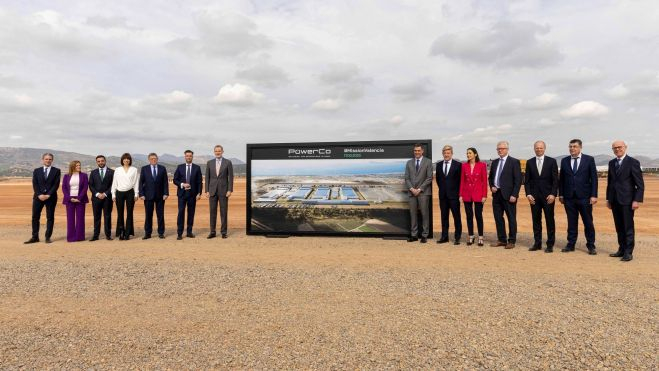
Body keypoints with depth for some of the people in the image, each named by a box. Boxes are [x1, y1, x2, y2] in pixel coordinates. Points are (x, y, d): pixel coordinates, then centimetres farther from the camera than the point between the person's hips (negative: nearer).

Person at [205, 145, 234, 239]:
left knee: (224, 212, 2)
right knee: (213, 211, 5)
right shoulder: (209, 163, 7)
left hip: (223, 190, -2)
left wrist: (230, 190, -10)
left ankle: (223, 232, 9)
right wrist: (207, 191, 0)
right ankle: (212, 232, 12)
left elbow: (231, 177, -3)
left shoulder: (228, 162, 0)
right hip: (212, 190, 2)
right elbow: (207, 178, 7)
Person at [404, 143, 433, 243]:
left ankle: (424, 235, 5)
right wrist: (411, 189, -6)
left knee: (424, 214, -1)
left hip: (423, 192, -3)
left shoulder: (428, 162, 2)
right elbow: (407, 178, 10)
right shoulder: (409, 163, 13)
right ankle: (414, 235, 10)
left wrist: (420, 189, -10)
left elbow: (429, 178, -4)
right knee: (413, 214, 4)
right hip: (412, 192, 3)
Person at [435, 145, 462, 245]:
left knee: (456, 217, 1)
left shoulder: (457, 165, -4)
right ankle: (444, 237, 15)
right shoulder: (439, 165, 9)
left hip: (454, 195, -4)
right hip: (443, 195, 4)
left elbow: (460, 180, -2)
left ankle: (457, 237, 7)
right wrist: (442, 188, 13)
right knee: (444, 216, 9)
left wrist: (458, 192, -2)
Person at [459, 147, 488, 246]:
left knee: (478, 215, 0)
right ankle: (471, 237, 16)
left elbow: (485, 181, -3)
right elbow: (462, 181, 6)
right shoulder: (464, 165, 5)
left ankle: (480, 238, 10)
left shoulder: (482, 165, -3)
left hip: (478, 193, -3)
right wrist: (461, 194, 2)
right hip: (467, 194, 3)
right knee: (469, 216, 7)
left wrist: (484, 195, -8)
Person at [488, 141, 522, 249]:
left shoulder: (514, 162, -5)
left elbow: (518, 180, -9)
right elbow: (490, 177, 22)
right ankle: (501, 240, 20)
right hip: (496, 194, 6)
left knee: (511, 218, 1)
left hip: (508, 195, -6)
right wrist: (492, 186, 3)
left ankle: (511, 241, 9)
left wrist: (514, 195, -15)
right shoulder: (495, 162, 13)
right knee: (498, 218, 10)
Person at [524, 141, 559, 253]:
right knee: (536, 220, 6)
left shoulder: (552, 161, 2)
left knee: (550, 221, 2)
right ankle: (537, 243, 13)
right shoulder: (529, 162, 8)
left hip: (548, 196, -2)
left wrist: (553, 194, -11)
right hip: (534, 196, 2)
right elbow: (527, 180, 7)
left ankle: (550, 244, 9)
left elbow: (555, 180, -1)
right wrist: (528, 194, -3)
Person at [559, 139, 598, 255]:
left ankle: (591, 246, 13)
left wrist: (593, 195, -7)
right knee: (571, 222, 8)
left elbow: (594, 178, -1)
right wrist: (561, 194, 6)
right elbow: (561, 179, 11)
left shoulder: (589, 159, 2)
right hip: (569, 197, 2)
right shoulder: (564, 161, 8)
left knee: (588, 222, 3)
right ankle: (571, 244, 15)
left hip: (584, 197, -2)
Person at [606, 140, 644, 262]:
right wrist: (608, 199, 14)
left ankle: (628, 252, 4)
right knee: (619, 227, 9)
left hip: (627, 200, -5)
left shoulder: (633, 162, -5)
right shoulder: (611, 163, 12)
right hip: (615, 200, 5)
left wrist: (637, 200, -14)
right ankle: (622, 249, 16)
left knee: (628, 227, -1)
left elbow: (640, 184, -7)